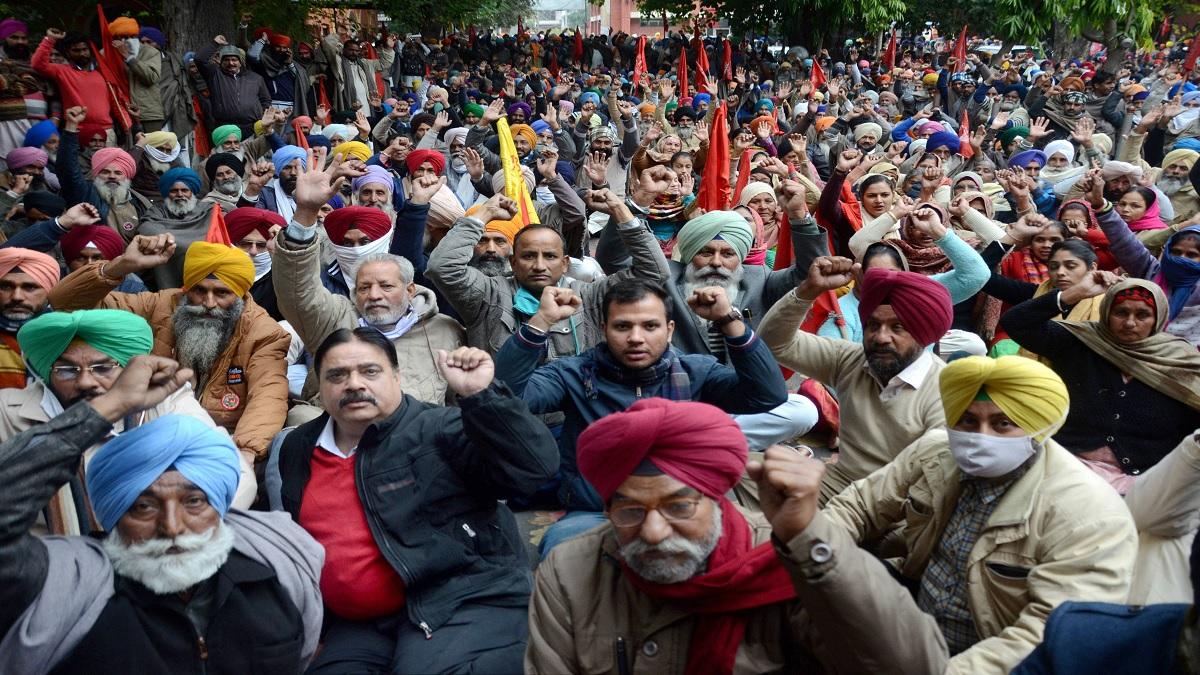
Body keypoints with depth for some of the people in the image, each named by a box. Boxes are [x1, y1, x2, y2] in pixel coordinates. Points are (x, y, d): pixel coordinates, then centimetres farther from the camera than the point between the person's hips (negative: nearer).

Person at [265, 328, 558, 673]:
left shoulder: (439, 430, -7)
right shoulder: (294, 451, 12)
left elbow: (535, 465, -19)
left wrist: (480, 395, -28)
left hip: (466, 602, -5)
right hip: (359, 626, 6)